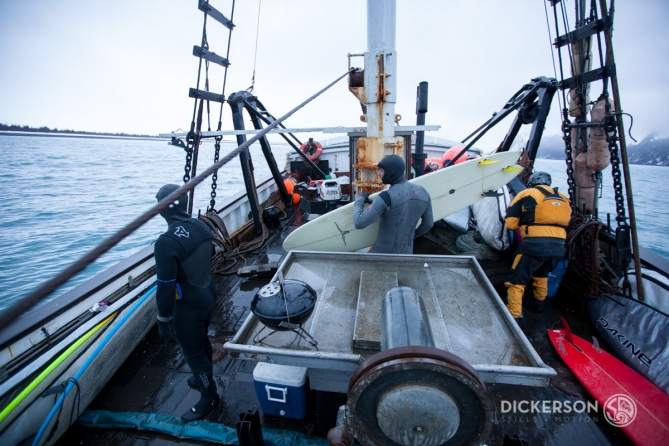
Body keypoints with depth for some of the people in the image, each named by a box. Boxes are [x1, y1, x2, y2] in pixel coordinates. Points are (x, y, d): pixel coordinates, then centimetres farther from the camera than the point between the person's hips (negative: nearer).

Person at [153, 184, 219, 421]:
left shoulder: (166, 243, -29)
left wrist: (163, 321, -11)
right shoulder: (201, 226, -8)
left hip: (189, 305, -7)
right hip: (208, 293, 7)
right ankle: (204, 377, 52)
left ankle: (209, 396, 34)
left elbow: (166, 287, -24)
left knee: (192, 351, 14)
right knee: (202, 340, 28)